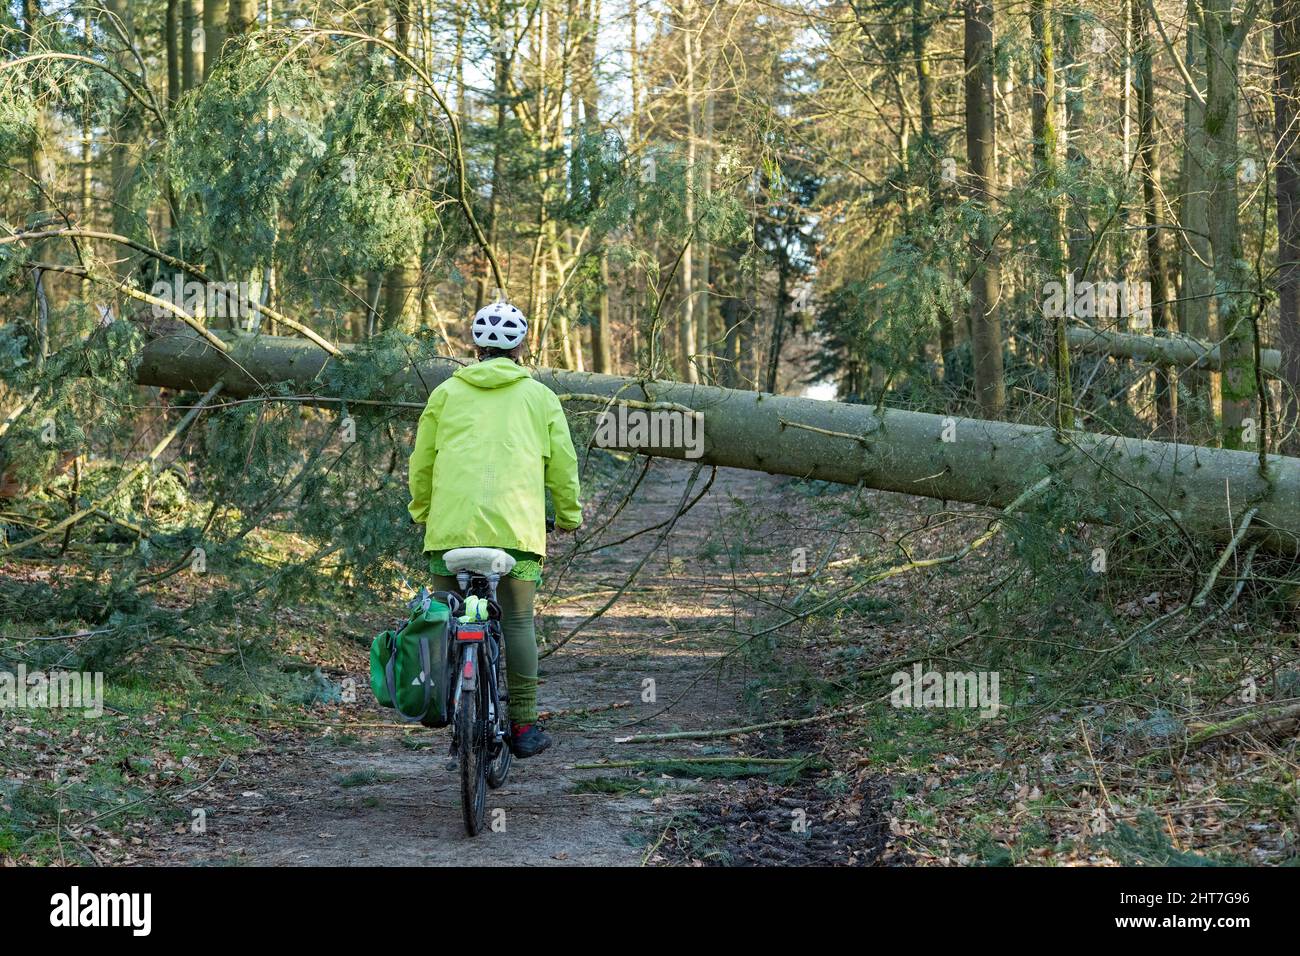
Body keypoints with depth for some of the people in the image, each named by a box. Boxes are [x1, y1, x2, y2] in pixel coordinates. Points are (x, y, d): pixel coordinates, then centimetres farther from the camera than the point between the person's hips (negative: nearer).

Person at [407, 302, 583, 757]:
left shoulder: (446, 393, 13)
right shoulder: (539, 396, 12)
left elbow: (421, 462, 16)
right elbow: (563, 463, 11)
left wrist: (421, 511, 32)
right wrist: (569, 515, 26)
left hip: (451, 526, 0)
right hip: (517, 527, 0)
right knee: (517, 622, 4)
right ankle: (523, 726, 6)